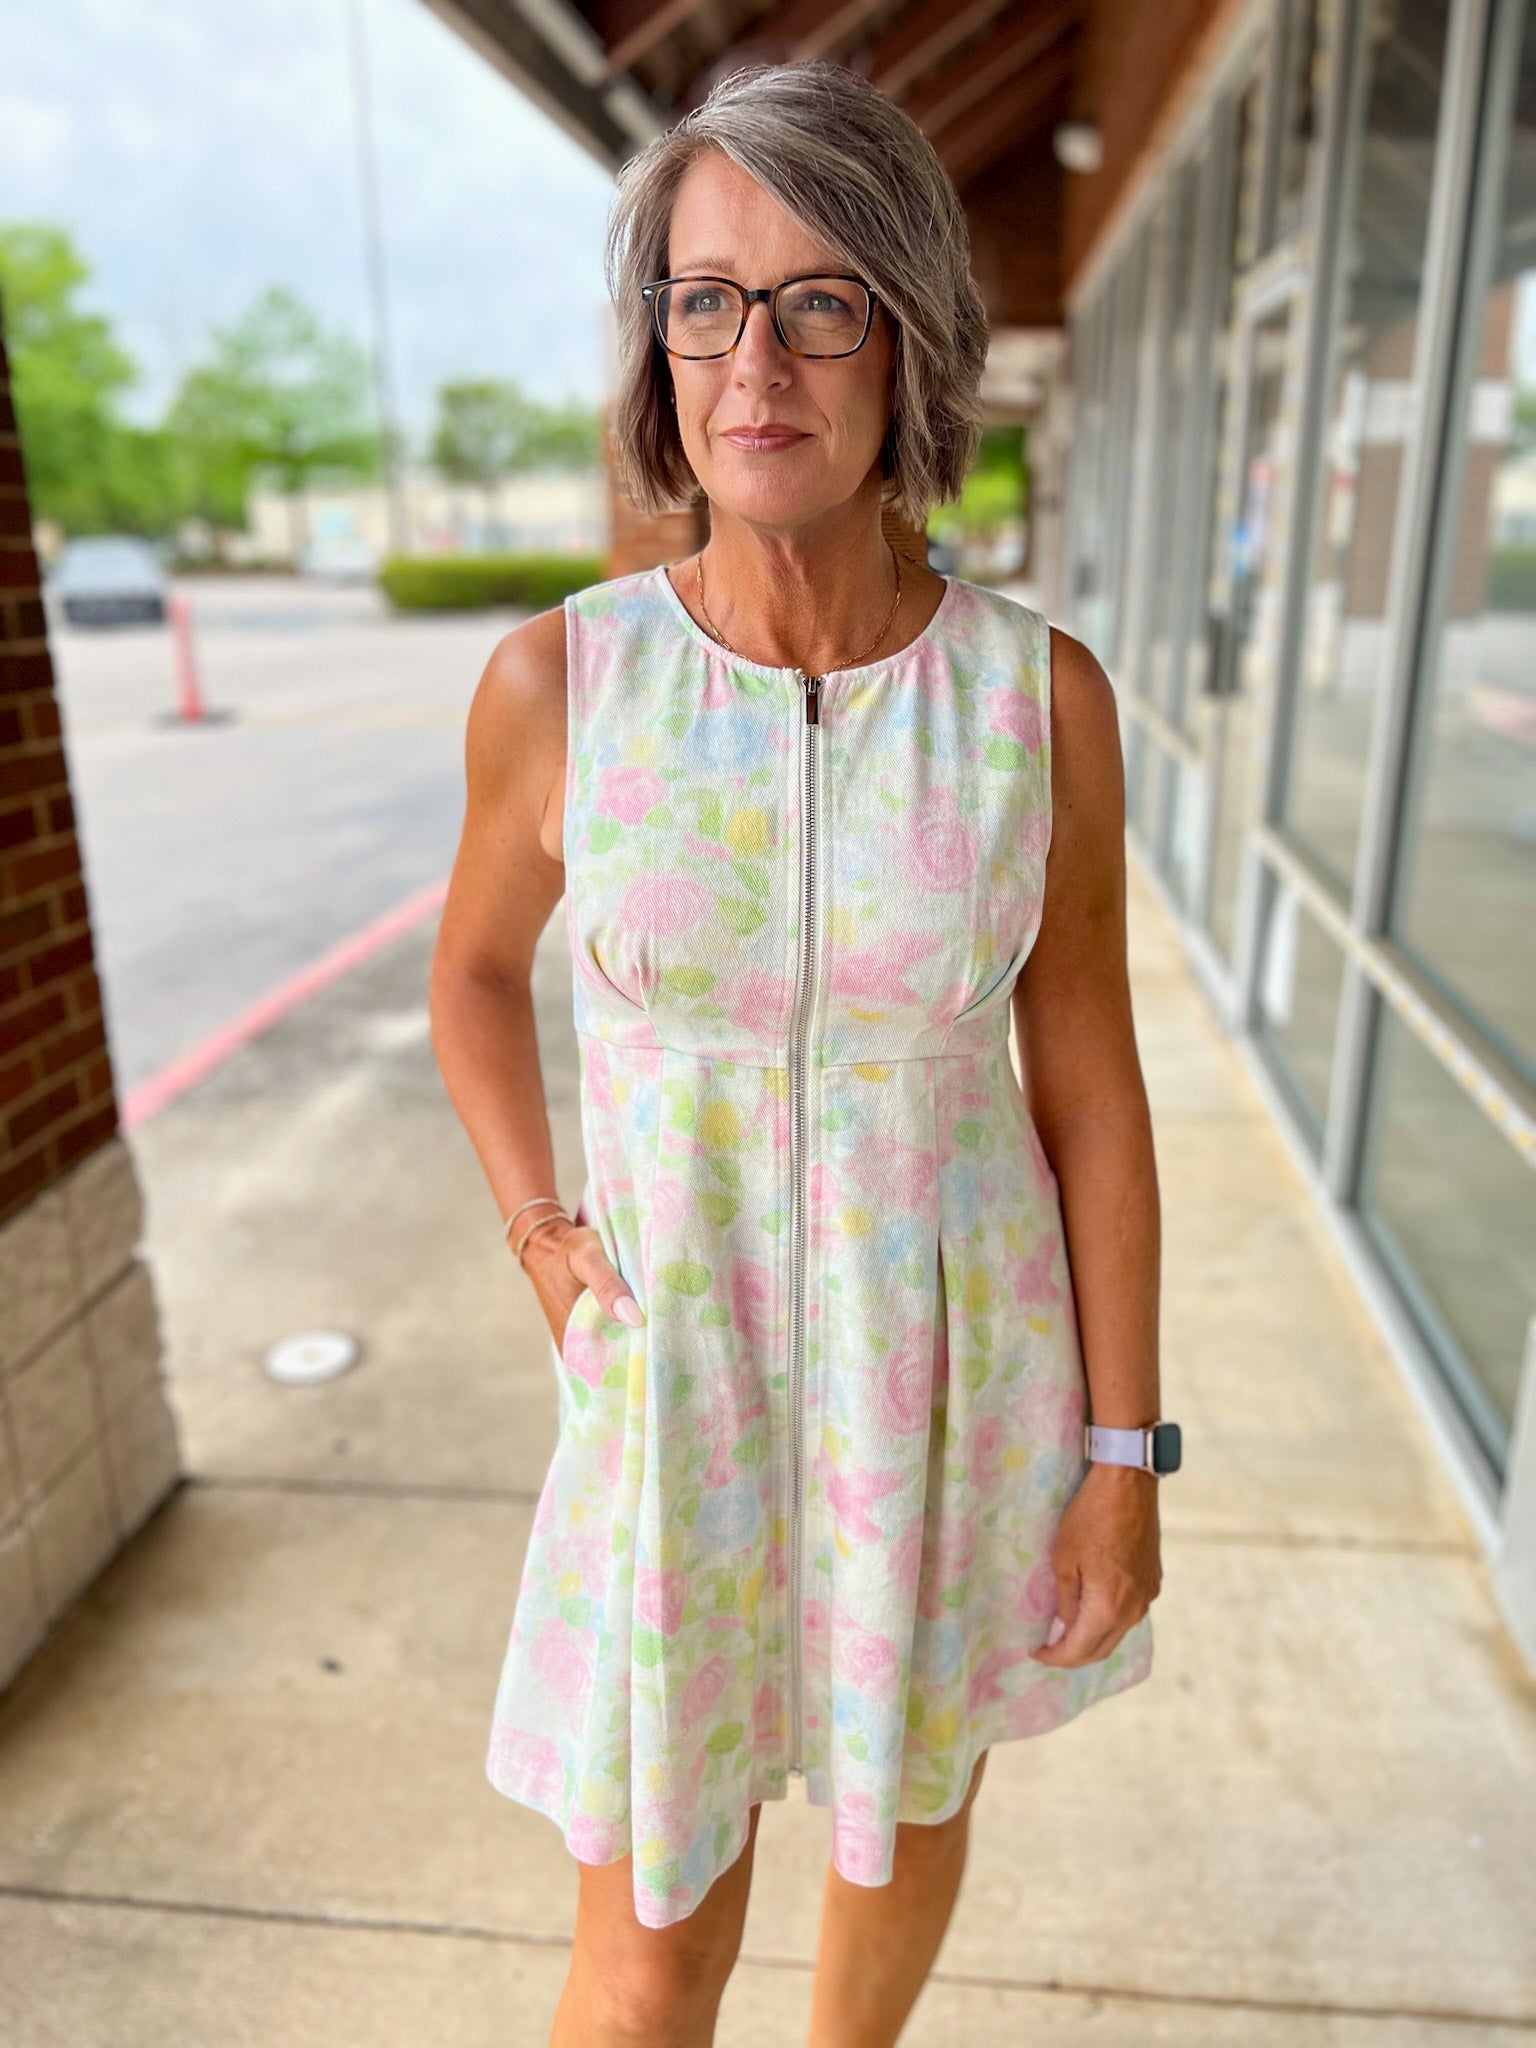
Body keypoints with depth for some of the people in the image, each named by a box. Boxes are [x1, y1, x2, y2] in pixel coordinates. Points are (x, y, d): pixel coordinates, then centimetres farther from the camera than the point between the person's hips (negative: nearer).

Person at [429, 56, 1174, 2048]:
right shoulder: (559, 677, -13)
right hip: (690, 1384, -1)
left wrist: (1127, 1458, -2)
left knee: (910, 1801, 27)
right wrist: (543, 1245, -5)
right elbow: (478, 966, 6)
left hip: (963, 1367, 2)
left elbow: (1090, 1085, -5)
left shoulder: (1041, 693, -12)